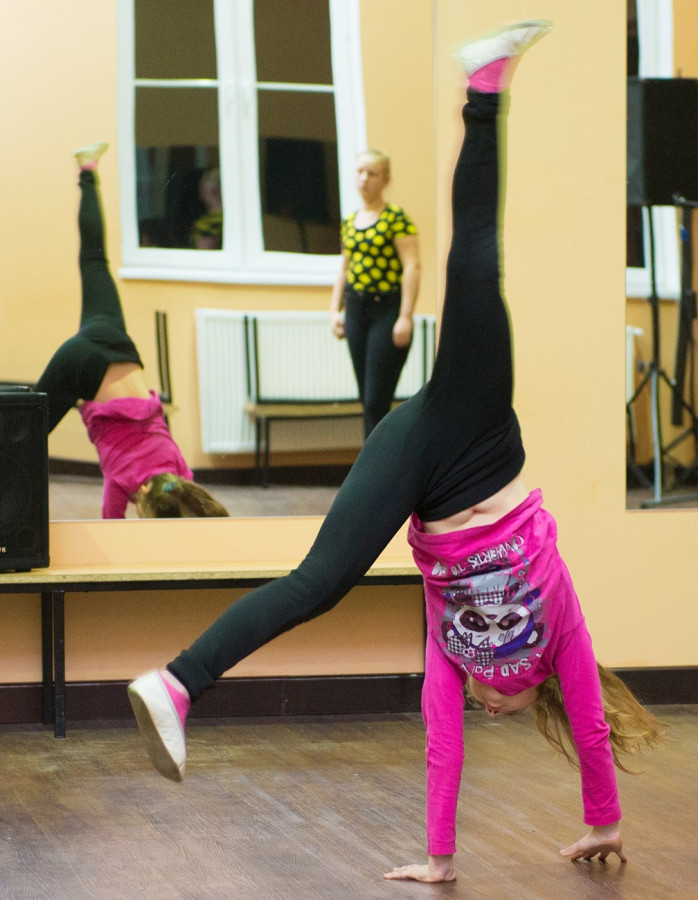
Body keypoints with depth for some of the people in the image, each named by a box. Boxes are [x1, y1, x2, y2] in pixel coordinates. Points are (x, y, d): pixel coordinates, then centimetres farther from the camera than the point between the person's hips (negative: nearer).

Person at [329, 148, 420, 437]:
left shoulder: (397, 219, -8)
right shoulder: (349, 222, 13)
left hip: (387, 310, -7)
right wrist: (335, 310, 12)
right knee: (367, 400, 7)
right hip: (356, 310, 7)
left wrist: (405, 318, -18)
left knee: (376, 401, -10)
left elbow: (411, 267, -13)